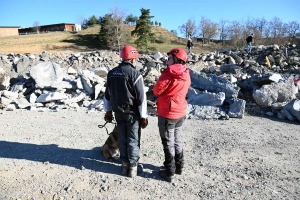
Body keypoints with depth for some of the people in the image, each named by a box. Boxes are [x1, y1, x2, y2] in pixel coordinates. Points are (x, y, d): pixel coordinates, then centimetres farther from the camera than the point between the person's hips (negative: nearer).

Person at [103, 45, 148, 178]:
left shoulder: (111, 73, 4)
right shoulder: (134, 74, -16)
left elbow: (107, 95, 11)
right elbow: (141, 97, -16)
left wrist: (108, 111, 20)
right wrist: (144, 116, -8)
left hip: (118, 112, 6)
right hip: (132, 113, -5)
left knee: (122, 139, 16)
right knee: (133, 140, 7)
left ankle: (125, 165, 26)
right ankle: (133, 167, 17)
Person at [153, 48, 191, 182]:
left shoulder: (169, 74, -20)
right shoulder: (186, 75, 3)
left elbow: (156, 90, -12)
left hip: (167, 113, -7)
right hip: (180, 113, 7)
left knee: (168, 143, 4)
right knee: (177, 140, 20)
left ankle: (169, 173, 16)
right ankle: (179, 166, 34)